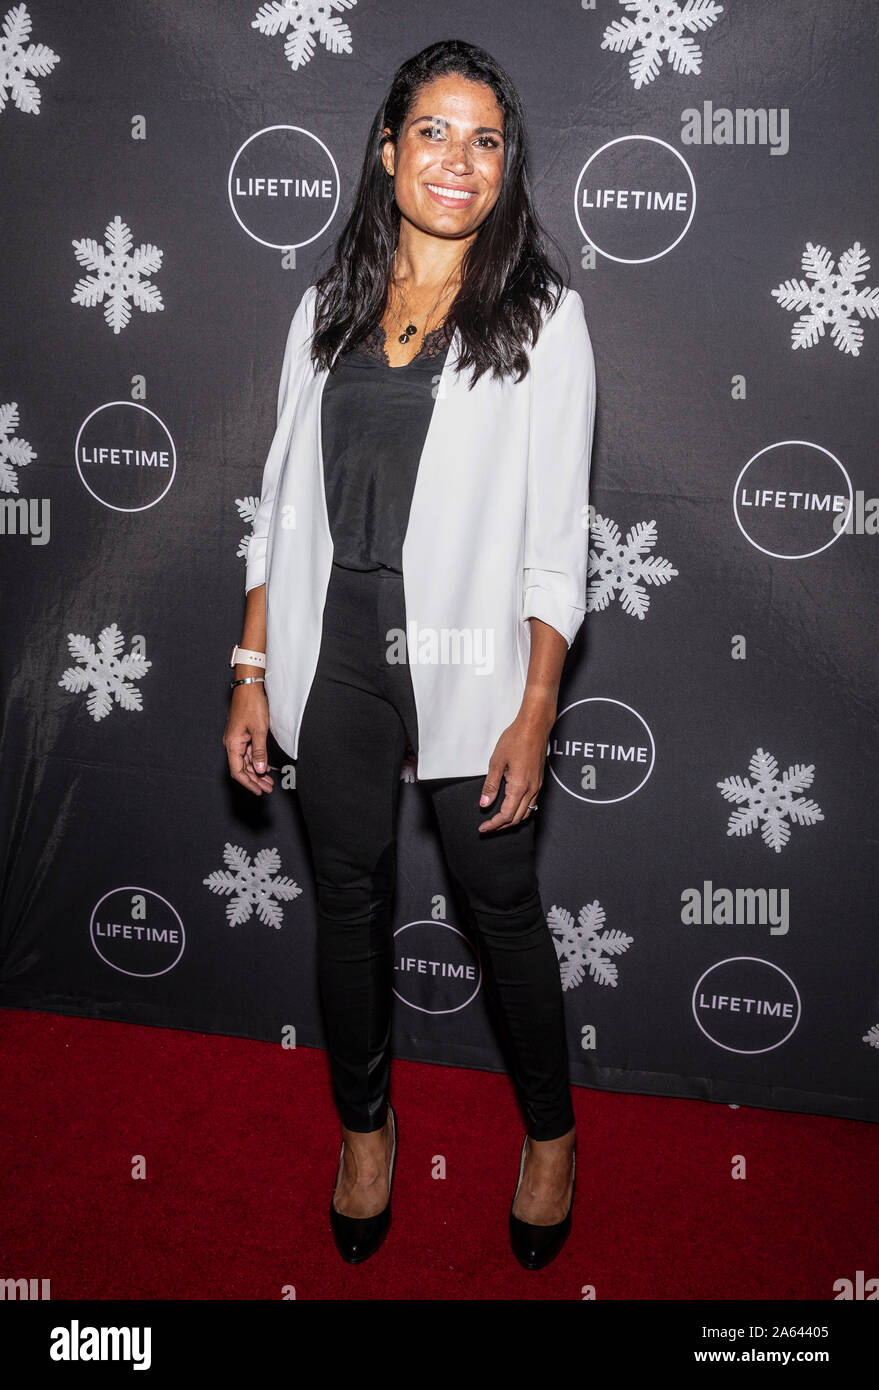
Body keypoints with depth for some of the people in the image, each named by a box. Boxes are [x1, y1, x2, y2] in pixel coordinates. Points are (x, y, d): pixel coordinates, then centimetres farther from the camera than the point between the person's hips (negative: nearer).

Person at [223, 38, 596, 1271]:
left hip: (467, 661, -3)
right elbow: (285, 500, 8)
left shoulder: (542, 317, -3)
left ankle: (549, 1131, 33)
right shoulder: (327, 309, 7)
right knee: (349, 896, 15)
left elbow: (557, 536, -6)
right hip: (334, 653, 3)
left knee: (502, 904, 9)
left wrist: (534, 712, -11)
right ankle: (365, 1124, 37)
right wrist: (253, 672, 5)